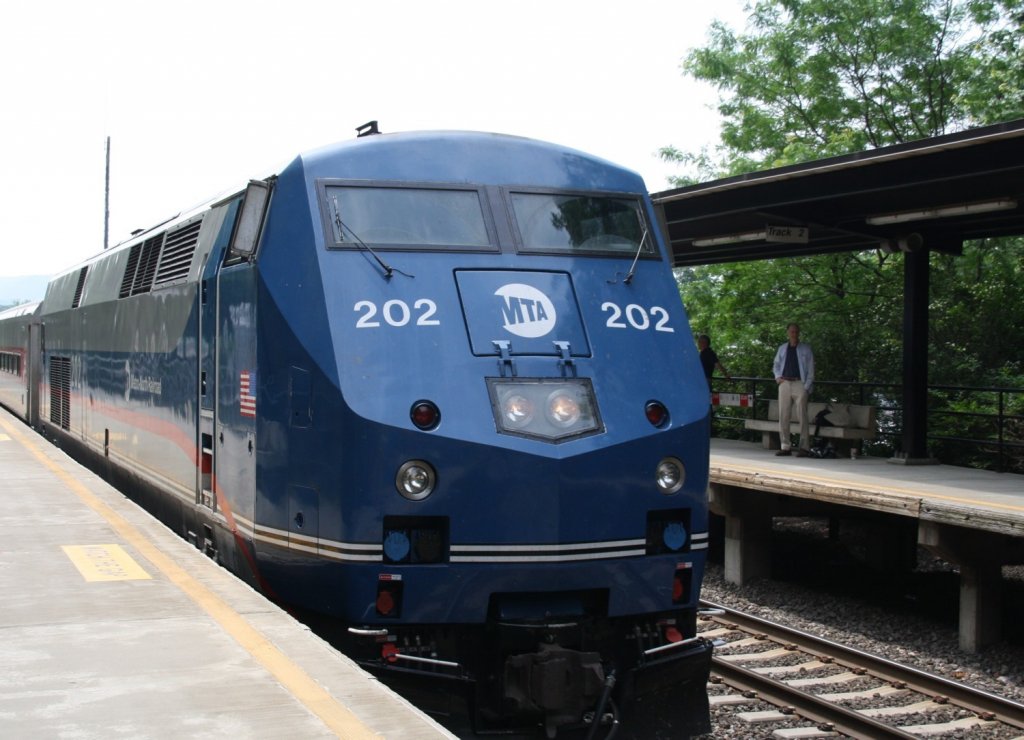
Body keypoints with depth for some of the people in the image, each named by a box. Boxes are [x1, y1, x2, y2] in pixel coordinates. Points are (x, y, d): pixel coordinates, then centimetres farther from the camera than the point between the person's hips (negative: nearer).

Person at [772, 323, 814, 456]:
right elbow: (776, 364, 24)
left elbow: (810, 369, 2)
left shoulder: (805, 348, 6)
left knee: (802, 416, -8)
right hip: (784, 384, 4)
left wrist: (807, 387, -8)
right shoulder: (782, 349, 15)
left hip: (799, 384, -4)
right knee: (783, 416, 3)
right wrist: (778, 376, 4)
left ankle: (804, 447, -8)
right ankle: (785, 446, 8)